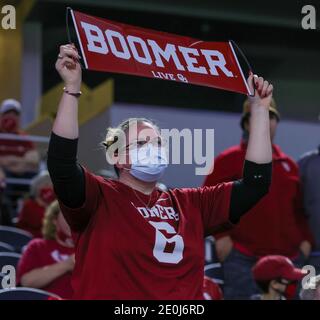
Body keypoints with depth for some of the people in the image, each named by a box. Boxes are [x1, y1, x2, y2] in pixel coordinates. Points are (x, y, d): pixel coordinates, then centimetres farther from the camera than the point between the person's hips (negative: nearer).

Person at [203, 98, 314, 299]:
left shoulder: (288, 164, 17)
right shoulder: (229, 160, 2)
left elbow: (300, 208, 23)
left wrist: (306, 240, 11)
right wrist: (220, 236, -10)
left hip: (289, 259, 5)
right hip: (243, 260, -5)